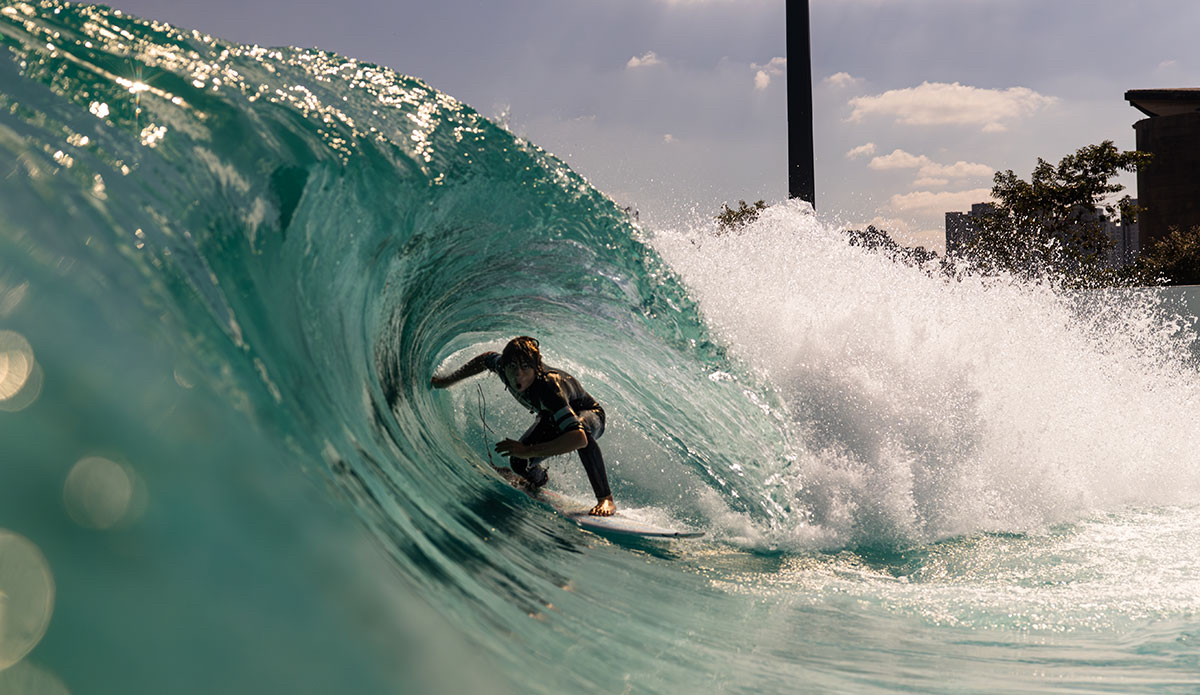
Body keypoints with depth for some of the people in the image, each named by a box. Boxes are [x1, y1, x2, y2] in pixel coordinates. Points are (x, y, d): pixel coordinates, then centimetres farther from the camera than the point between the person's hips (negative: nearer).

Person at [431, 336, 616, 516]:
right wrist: (448, 381, 4)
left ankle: (605, 499, -25)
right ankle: (538, 482, 27)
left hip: (588, 414, -6)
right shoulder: (503, 367, -26)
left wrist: (529, 451, -52)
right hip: (550, 419, 6)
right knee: (518, 463, -14)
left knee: (582, 428, -42)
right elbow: (486, 359, 1)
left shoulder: (548, 386, -45)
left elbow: (579, 438, -54)